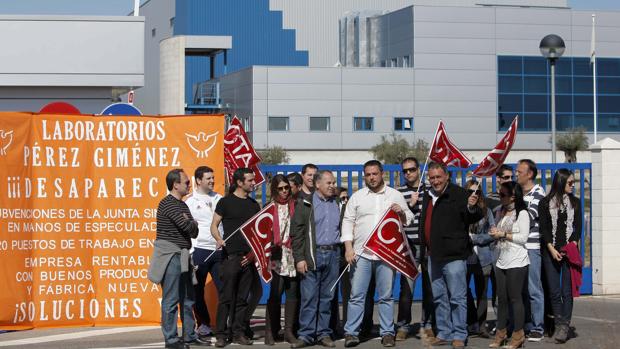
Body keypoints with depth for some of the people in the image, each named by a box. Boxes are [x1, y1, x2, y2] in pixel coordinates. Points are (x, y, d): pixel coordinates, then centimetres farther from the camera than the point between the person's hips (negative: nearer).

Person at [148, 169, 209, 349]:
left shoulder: (182, 205, 17)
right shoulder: (168, 204, -12)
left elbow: (194, 232, 15)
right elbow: (189, 227, -19)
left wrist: (191, 223, -5)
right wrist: (192, 222, 2)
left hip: (183, 256, 9)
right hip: (170, 257, -9)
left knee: (187, 298, 13)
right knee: (171, 300, -5)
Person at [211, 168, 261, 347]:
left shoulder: (254, 205, 15)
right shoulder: (225, 202, 0)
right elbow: (214, 225, -1)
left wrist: (254, 252, 5)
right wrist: (219, 239, -20)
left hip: (248, 257, 5)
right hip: (231, 255, -5)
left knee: (242, 298, 7)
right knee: (226, 297, -5)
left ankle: (239, 333, 12)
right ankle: (221, 334, -1)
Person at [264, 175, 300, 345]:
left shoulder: (294, 206, 11)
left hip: (293, 254, 3)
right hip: (277, 254, -3)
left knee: (293, 293, 3)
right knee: (275, 294, -7)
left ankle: (289, 331, 9)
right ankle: (271, 332, -2)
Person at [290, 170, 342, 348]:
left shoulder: (337, 204, 13)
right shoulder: (305, 204, 1)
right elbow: (296, 232, -2)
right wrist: (299, 258, -9)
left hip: (333, 255, 4)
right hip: (313, 255, -4)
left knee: (327, 297, 7)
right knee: (309, 296, -5)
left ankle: (323, 333, 13)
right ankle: (306, 334, -1)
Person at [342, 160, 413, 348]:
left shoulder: (395, 195, 9)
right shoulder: (357, 197, 8)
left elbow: (409, 220, 14)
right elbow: (348, 222, 7)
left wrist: (401, 212, -9)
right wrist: (348, 247, -3)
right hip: (361, 253, 0)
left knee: (386, 296, 4)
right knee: (357, 295, -3)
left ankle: (387, 333, 10)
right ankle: (351, 333, 0)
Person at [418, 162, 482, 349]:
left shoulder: (458, 194, -10)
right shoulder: (427, 197, 14)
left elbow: (475, 218, -16)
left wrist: (472, 208, -37)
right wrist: (425, 246, 20)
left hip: (453, 256, -8)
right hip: (434, 255, 8)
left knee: (457, 297, -4)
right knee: (439, 297, 14)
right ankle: (444, 333, 23)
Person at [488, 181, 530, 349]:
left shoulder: (522, 213, -7)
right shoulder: (501, 213, 15)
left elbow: (523, 237, -13)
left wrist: (503, 234, -11)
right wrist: (494, 233, 2)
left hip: (516, 262, -7)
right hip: (501, 261, 7)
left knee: (515, 298, -4)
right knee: (502, 298, 8)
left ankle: (518, 334, 3)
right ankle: (501, 332, 14)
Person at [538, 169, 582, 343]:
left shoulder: (575, 202, 10)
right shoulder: (545, 203, 4)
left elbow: (577, 226, 7)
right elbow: (544, 228, 0)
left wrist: (573, 245, -9)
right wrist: (552, 249, -10)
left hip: (569, 251, 1)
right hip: (550, 252, 0)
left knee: (567, 291, -5)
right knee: (554, 291, 1)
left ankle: (564, 327, -3)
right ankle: (559, 324, 10)